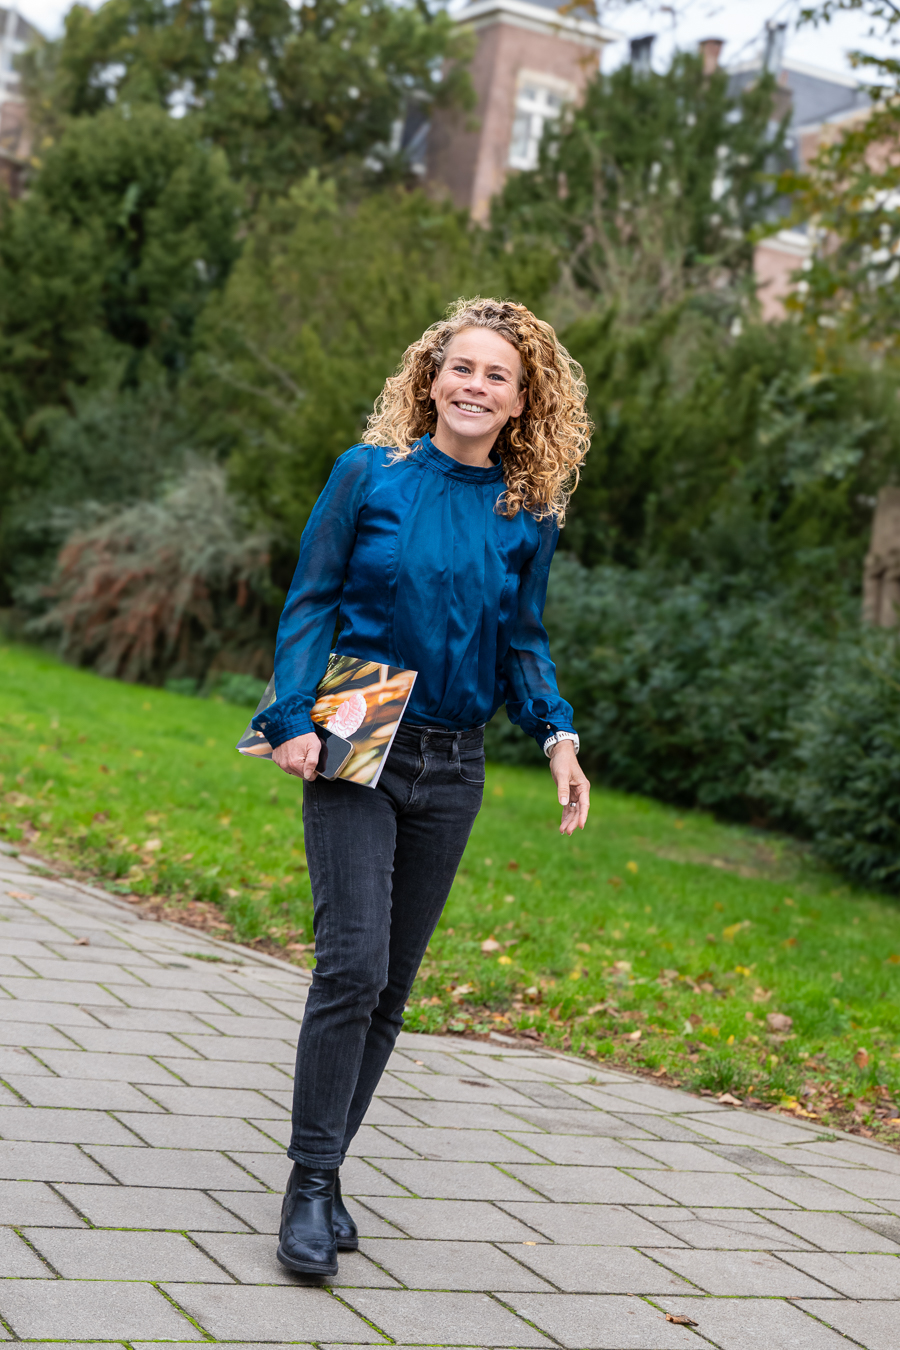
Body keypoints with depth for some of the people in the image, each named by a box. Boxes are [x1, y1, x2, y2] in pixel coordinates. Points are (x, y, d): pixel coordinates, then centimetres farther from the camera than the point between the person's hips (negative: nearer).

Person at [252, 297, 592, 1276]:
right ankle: (310, 1184, -5)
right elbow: (310, 602, -1)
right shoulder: (370, 475, -1)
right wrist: (295, 717, -13)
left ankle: (322, 1170, 20)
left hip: (453, 766, 4)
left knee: (390, 984, 8)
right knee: (351, 964, -15)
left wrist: (558, 736, -2)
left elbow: (520, 641, 14)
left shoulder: (527, 514, 7)